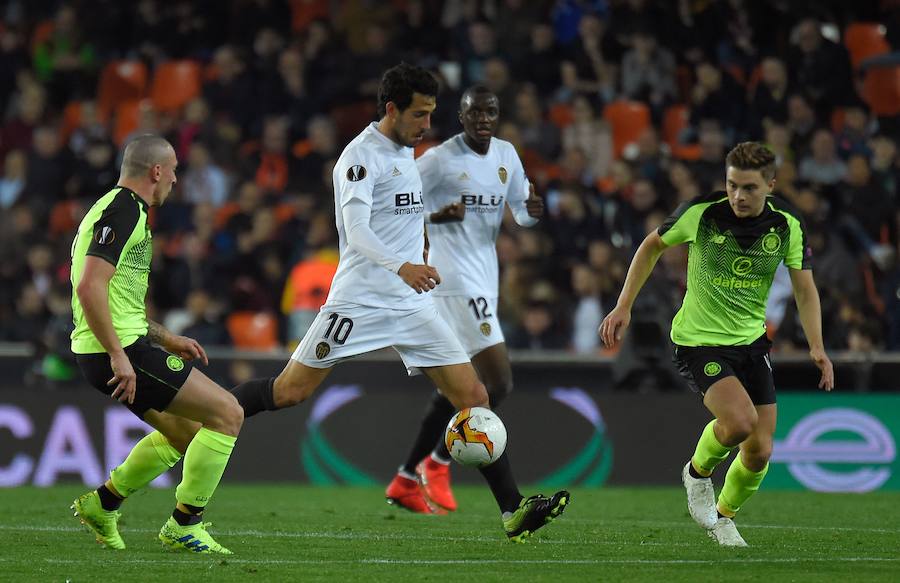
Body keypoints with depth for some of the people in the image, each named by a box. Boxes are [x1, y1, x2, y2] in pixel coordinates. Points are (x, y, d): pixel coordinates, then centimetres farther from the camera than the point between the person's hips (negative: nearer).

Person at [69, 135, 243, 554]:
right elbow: (89, 286, -25)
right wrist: (118, 356, -25)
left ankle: (103, 503, 25)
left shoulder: (122, 208, 19)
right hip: (120, 349, -11)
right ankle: (184, 526, -2)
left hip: (120, 347, 11)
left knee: (185, 431, 23)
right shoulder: (123, 210, -14)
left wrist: (166, 339, 22)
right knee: (227, 414, -7)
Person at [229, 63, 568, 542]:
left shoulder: (406, 152, 16)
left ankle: (513, 511, -5)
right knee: (290, 391, -7)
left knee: (472, 396, -3)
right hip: (359, 300, -7)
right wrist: (400, 266, -38)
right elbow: (355, 229, -24)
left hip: (412, 305, 7)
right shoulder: (361, 155, -10)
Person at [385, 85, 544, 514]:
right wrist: (435, 216, -25)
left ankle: (407, 480, 21)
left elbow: (521, 212, 18)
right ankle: (438, 463, 2)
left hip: (484, 281, 9)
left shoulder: (506, 156, 11)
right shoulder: (440, 159, -10)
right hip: (456, 281, -8)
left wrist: (532, 211, -6)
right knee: (498, 382, -15)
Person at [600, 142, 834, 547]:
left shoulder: (787, 225, -7)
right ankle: (698, 472, 6)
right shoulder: (700, 213, -15)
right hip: (699, 341, -4)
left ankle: (723, 515, 30)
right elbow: (653, 246, 2)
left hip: (752, 342, 4)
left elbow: (804, 289, 2)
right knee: (740, 420, -27)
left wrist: (816, 347, -11)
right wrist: (624, 306, 0)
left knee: (759, 452, 0)